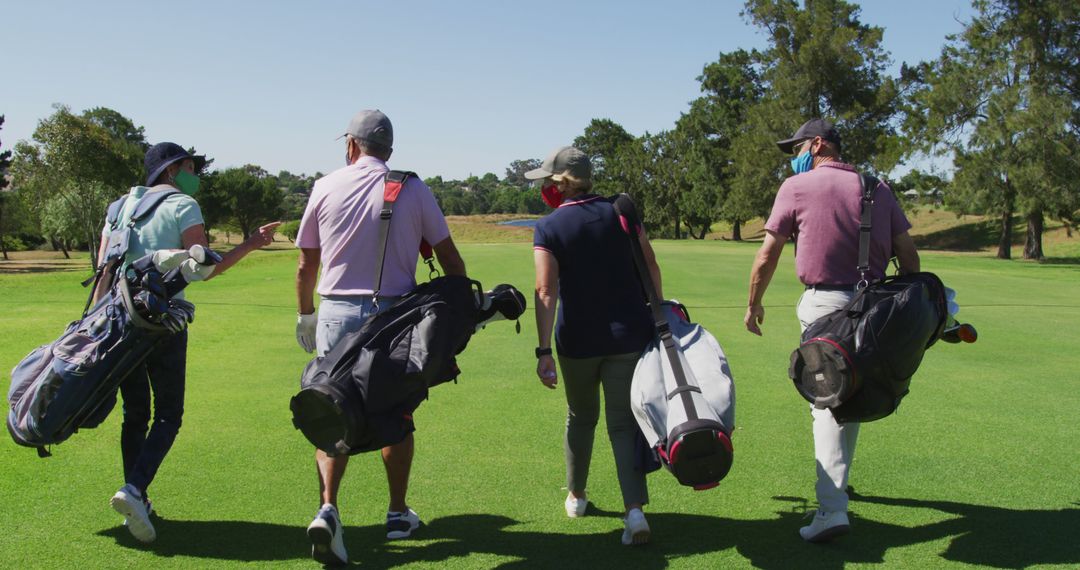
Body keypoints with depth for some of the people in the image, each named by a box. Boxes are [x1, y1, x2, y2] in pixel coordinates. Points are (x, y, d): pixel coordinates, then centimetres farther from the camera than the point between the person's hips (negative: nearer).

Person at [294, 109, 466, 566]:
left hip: (336, 313, 0)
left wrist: (305, 315, 20)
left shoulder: (326, 187, 2)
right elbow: (450, 259, 1)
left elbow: (306, 264, 8)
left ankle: (327, 507, -13)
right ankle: (398, 514, 25)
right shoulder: (414, 190, 0)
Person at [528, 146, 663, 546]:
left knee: (580, 417, 20)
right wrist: (658, 314, 10)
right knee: (623, 422, 4)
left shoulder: (548, 228, -7)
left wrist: (544, 351, -17)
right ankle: (634, 508, -12)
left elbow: (546, 291, -16)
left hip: (577, 339, -1)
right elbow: (650, 266, -2)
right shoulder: (619, 212, 0)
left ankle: (576, 497, 36)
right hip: (629, 334, 1)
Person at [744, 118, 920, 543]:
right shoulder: (876, 187, 12)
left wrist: (754, 304, 10)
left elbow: (767, 256, -2)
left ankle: (833, 506, -14)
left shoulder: (797, 186, -1)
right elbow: (907, 252, 9)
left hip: (824, 305, -4)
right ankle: (836, 480, 33)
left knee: (828, 401, -4)